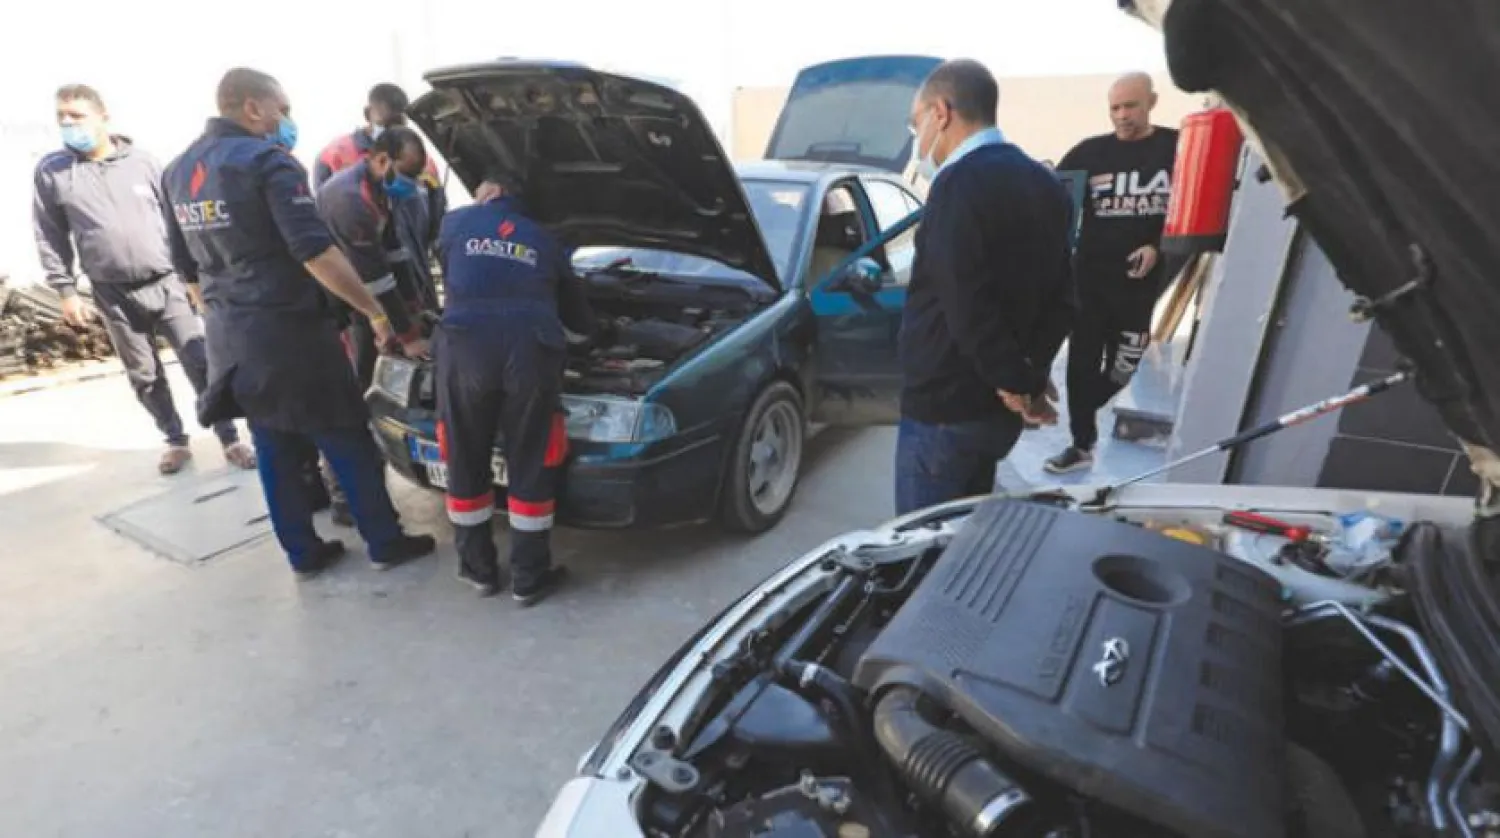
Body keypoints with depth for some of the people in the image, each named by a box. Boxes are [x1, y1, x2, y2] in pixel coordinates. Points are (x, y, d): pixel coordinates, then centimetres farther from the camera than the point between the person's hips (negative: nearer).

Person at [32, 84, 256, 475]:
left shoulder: (142, 161, 2)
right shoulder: (52, 171, 3)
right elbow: (50, 237, 6)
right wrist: (66, 290, 2)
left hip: (167, 283, -1)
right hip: (114, 295, 1)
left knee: (201, 363, -3)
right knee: (145, 376, 9)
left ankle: (230, 439, 4)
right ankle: (176, 440, 22)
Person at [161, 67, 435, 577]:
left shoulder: (177, 172, 14)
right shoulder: (267, 161, -13)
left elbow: (187, 266, 19)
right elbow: (314, 251, -22)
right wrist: (374, 310, -19)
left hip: (231, 338, 8)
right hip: (289, 331, -8)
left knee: (273, 450, 15)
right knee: (348, 441, 4)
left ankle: (303, 554, 24)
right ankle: (384, 543, 13)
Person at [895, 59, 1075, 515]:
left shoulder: (961, 184, -16)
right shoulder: (1042, 183, 13)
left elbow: (967, 305, -24)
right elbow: (1059, 297, 12)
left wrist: (1015, 382, -14)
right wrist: (1030, 378, 7)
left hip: (944, 405, -9)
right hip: (994, 406, 9)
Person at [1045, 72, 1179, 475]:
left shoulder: (1178, 148, 2)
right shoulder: (1088, 153, 3)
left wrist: (1158, 248, -9)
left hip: (1144, 281, -1)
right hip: (1089, 278, 1)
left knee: (1122, 369, 6)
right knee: (1082, 363, 3)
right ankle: (1082, 445, 15)